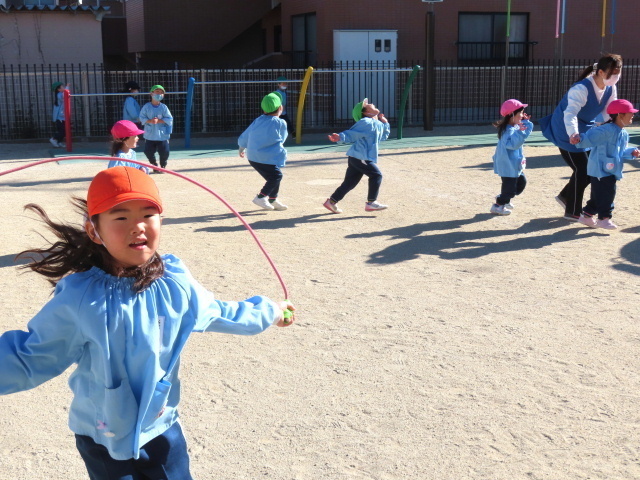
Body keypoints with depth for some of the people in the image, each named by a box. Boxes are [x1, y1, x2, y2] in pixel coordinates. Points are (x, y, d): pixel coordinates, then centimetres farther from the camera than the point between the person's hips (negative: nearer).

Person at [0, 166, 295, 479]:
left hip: (161, 427, 3)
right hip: (101, 438, -3)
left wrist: (269, 312, 20)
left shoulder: (176, 284, -11)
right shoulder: (77, 300, -23)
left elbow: (218, 313, 9)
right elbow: (32, 357, -14)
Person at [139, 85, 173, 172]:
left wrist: (158, 121, -18)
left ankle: (163, 166, 25)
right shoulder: (146, 106, -2)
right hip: (149, 135, 1)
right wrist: (150, 121, -19)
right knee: (148, 152, 6)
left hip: (162, 135, -1)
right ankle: (155, 166, 29)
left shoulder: (164, 107, -3)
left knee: (165, 152, -1)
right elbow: (142, 118, -2)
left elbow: (169, 119, -6)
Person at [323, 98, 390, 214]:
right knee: (376, 175, -12)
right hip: (359, 157, -9)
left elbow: (383, 136, 31)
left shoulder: (378, 124, 16)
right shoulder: (365, 123, -13)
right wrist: (340, 137, -33)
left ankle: (331, 202, 17)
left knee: (350, 182, 11)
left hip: (365, 158, 9)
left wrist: (385, 124, 18)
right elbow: (351, 134, -16)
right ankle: (371, 203, -8)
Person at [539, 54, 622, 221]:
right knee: (581, 170, -7)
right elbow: (570, 113, -43)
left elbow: (609, 113, 2)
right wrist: (573, 133, -59)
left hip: (586, 131, 8)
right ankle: (573, 212, 7)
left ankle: (565, 196, 28)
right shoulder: (581, 89, -31)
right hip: (567, 133, -8)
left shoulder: (610, 89, -6)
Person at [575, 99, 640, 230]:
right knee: (606, 192, -10)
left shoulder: (624, 134, 13)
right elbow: (590, 137, -27)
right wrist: (579, 139, -46)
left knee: (598, 195, 13)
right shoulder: (607, 130, -19)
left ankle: (587, 215, 23)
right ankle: (604, 218, -1)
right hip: (600, 169, -10)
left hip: (611, 171, 10)